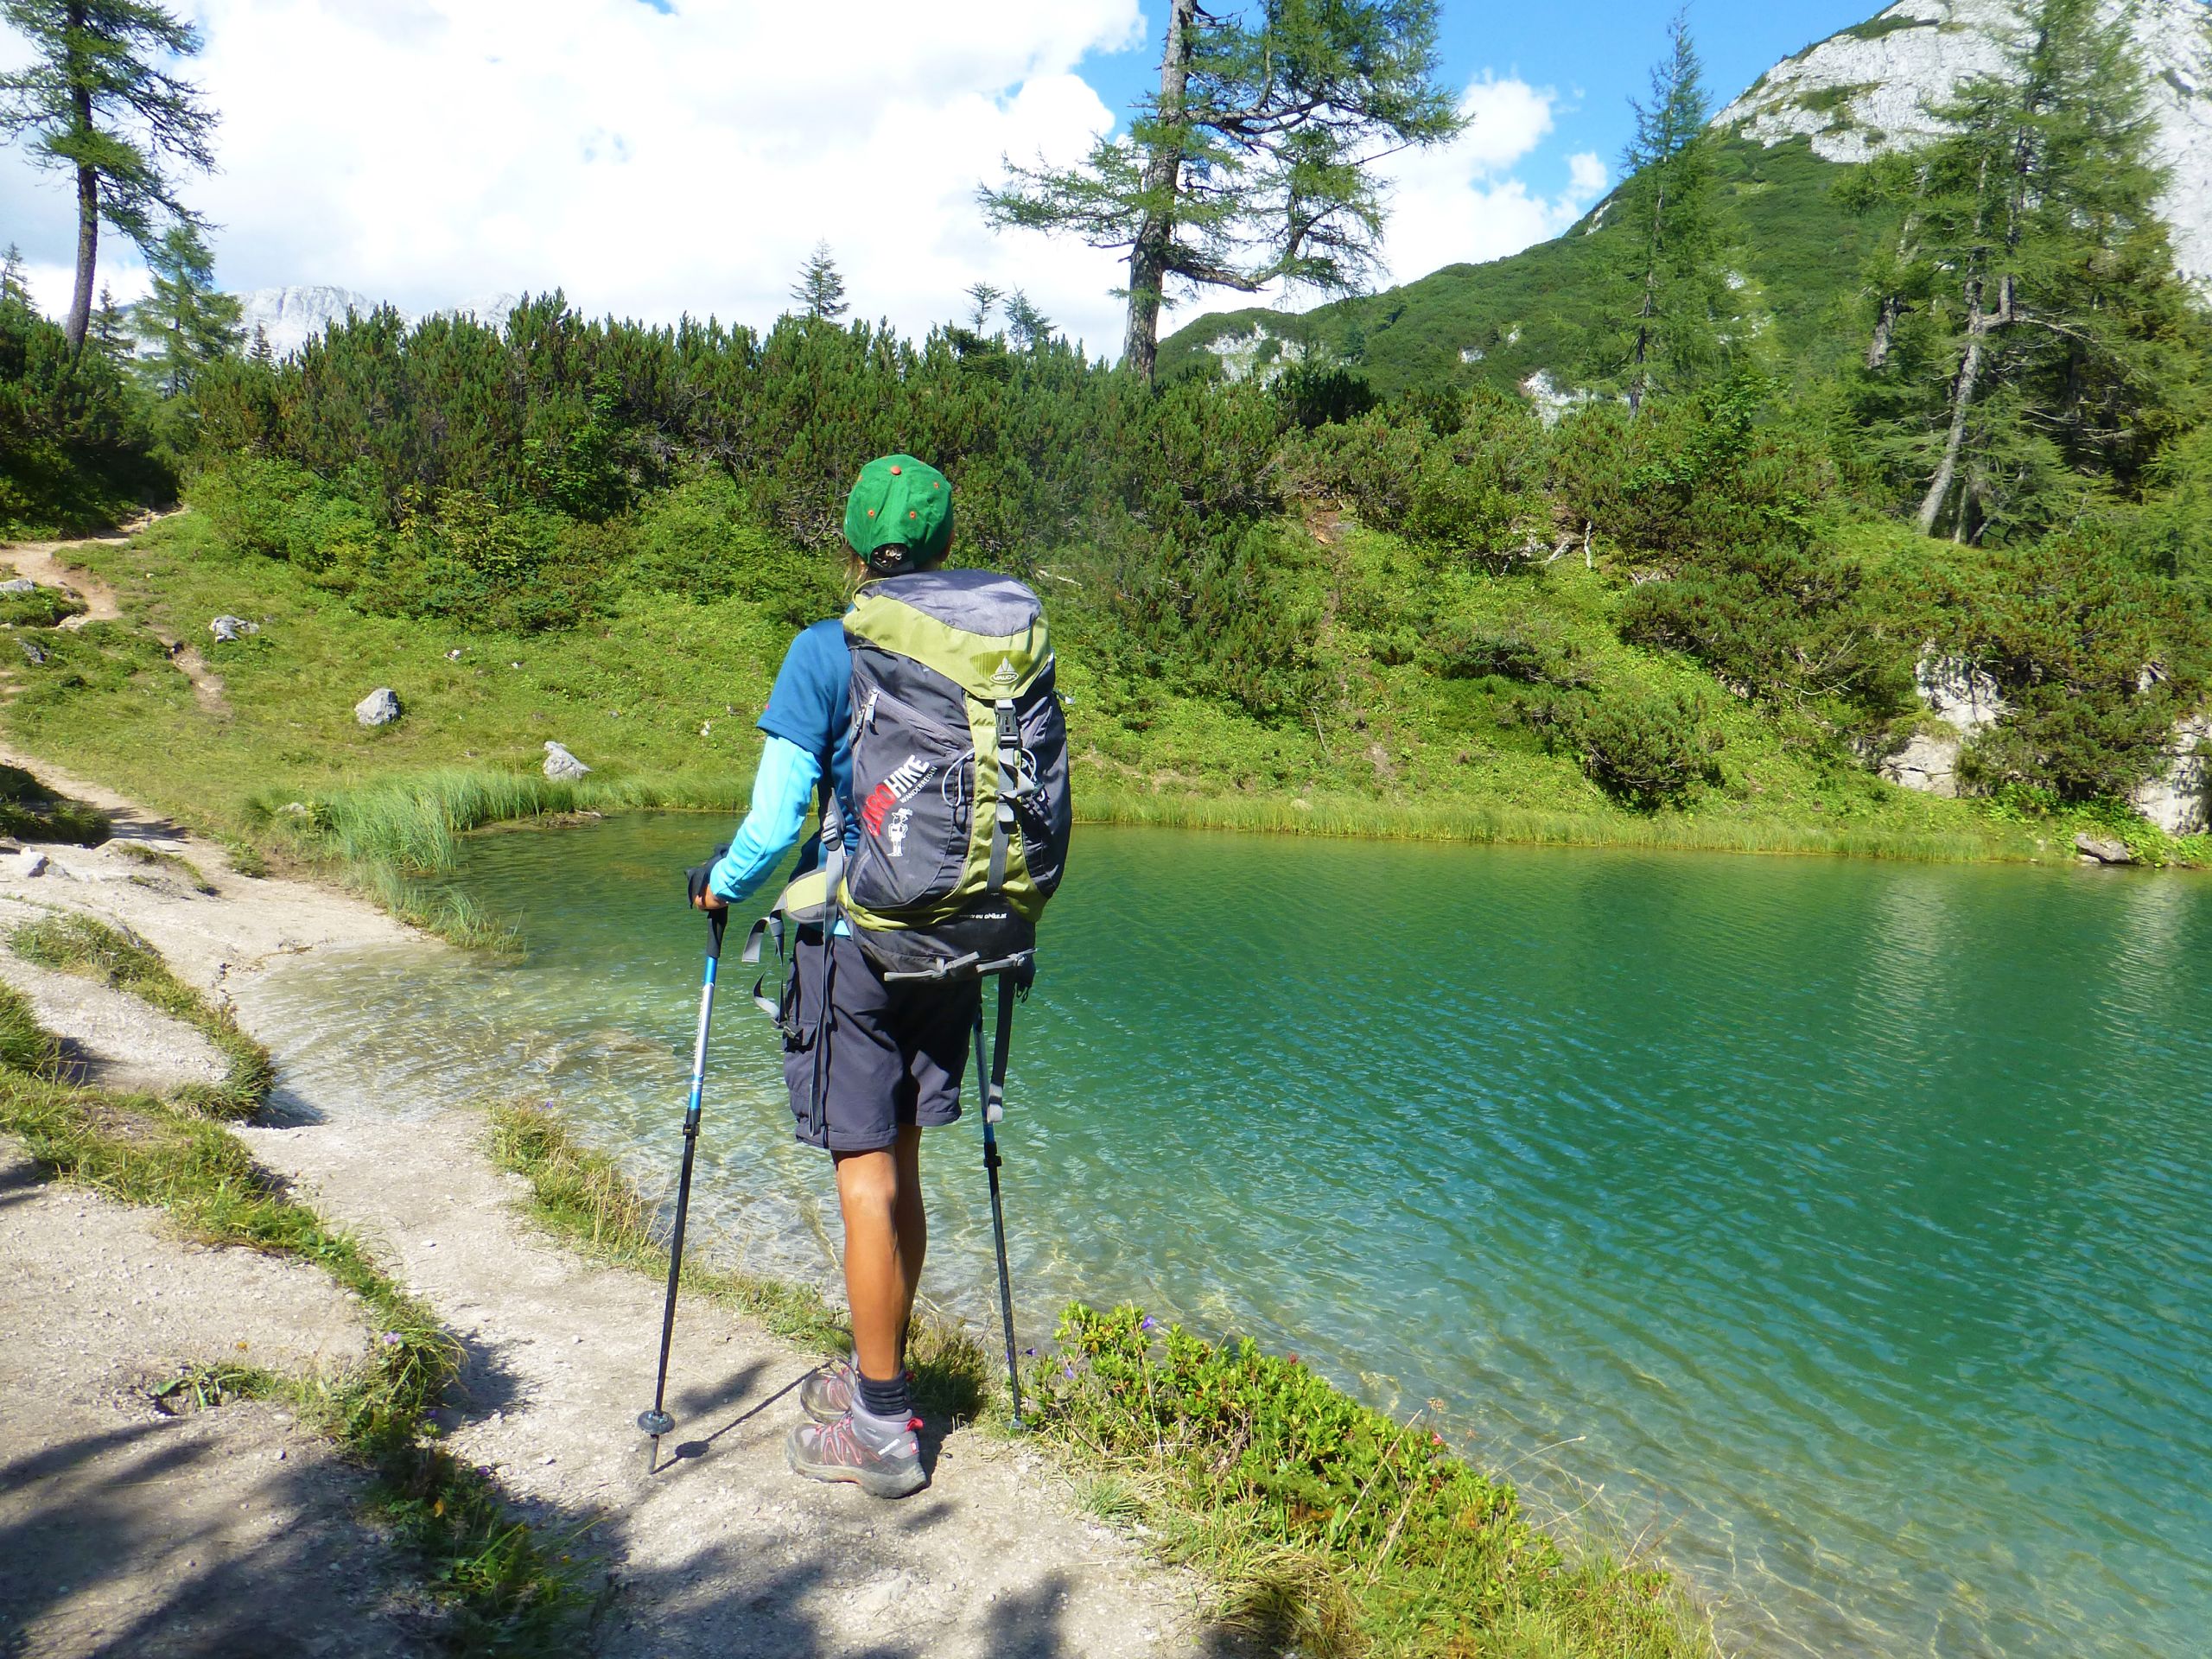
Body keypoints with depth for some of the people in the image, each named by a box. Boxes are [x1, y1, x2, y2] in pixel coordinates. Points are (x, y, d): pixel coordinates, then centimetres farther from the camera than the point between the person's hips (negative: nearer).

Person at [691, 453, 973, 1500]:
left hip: (854, 941, -5)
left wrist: (721, 888, 8)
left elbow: (772, 825, -11)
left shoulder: (824, 653, -10)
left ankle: (881, 1429, 15)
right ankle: (878, 1374, 34)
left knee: (868, 1182, 3)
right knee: (897, 1169, 18)